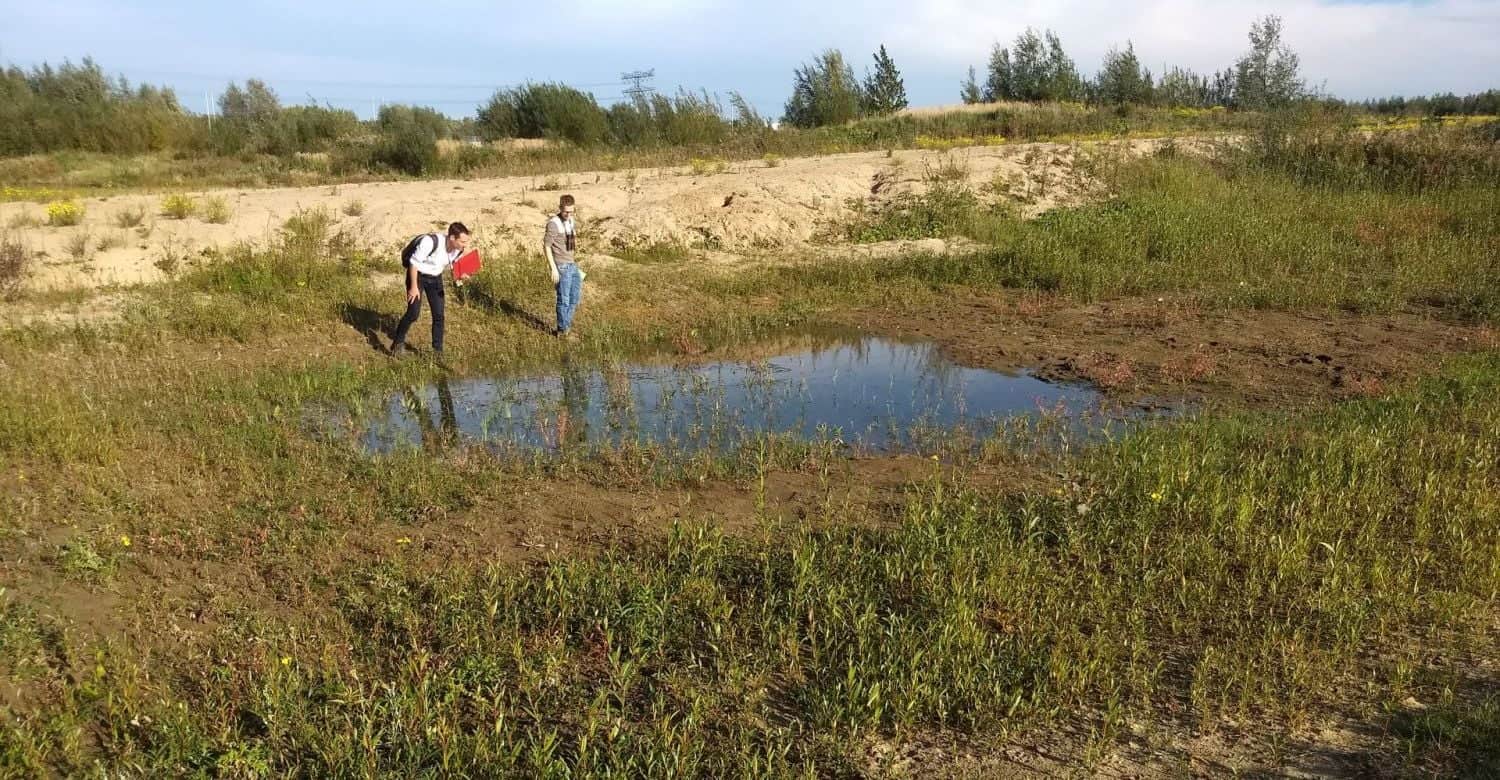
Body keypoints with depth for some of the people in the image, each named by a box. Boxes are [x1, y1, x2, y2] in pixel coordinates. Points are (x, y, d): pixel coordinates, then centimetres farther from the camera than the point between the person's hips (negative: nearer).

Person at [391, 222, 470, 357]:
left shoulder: (459, 249, -15)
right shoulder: (431, 242, -33)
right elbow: (414, 262, -22)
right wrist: (414, 287, -19)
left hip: (435, 278, 5)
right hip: (417, 275, -5)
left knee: (439, 315, 0)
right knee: (413, 313, -9)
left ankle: (438, 351, 11)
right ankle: (398, 342, 14)